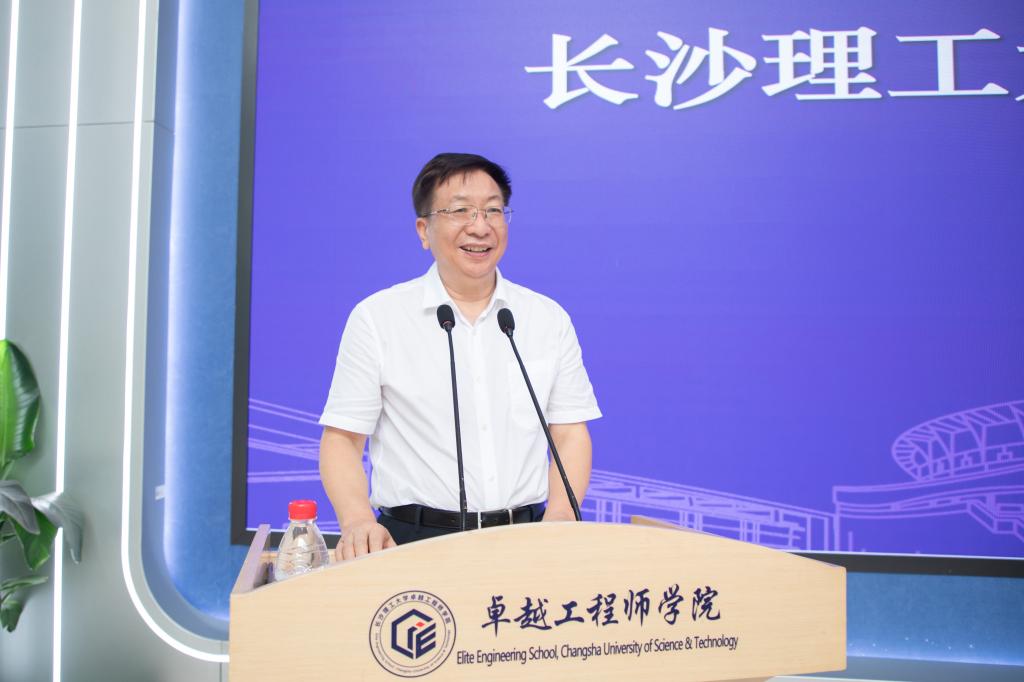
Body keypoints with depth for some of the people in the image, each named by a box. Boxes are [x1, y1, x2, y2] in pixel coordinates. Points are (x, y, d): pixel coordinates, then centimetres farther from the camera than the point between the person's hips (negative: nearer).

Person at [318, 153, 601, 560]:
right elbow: (342, 438, 3)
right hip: (413, 540, -2)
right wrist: (358, 520, -15)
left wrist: (559, 517, -5)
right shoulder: (376, 318, 3)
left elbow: (569, 433, 11)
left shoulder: (549, 319, 11)